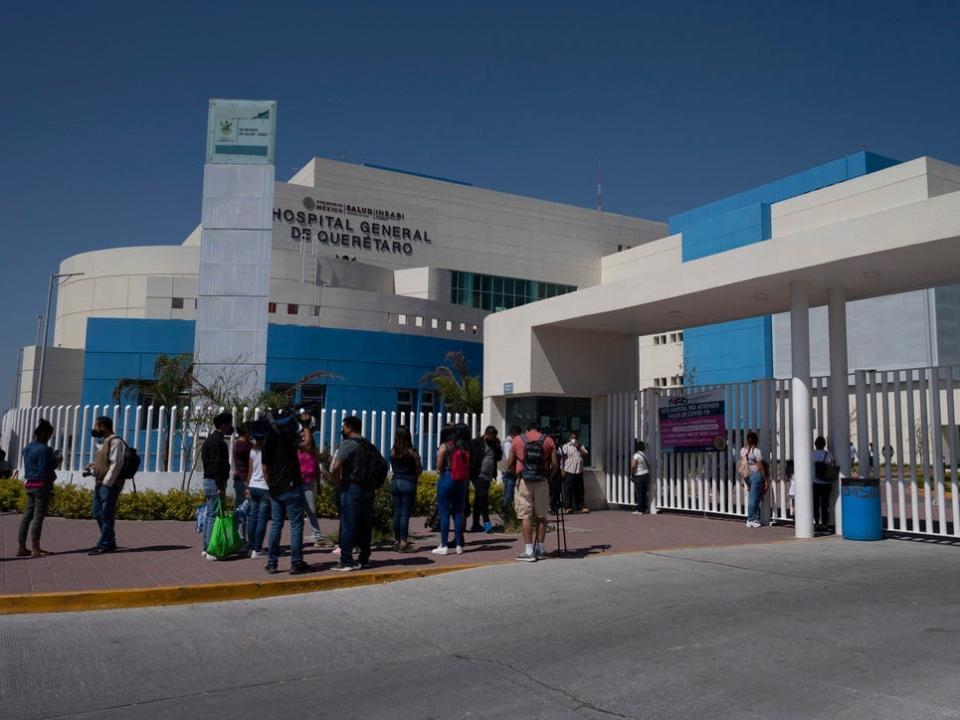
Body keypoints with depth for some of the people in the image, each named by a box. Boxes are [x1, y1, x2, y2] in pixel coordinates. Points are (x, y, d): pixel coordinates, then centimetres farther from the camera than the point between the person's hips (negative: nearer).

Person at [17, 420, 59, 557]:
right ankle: (35, 549, 2)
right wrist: (56, 462, -1)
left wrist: (53, 458, 16)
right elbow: (44, 470, -17)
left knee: (27, 514, 12)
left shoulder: (28, 448, 10)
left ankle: (21, 547, 15)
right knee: (38, 516, -2)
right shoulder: (44, 449, -16)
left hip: (29, 484, 8)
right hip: (42, 485, -8)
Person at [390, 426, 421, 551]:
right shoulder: (412, 452, -10)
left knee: (397, 513, 11)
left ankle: (396, 540, 16)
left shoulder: (392, 451, 1)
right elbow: (419, 469, -5)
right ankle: (403, 541, -2)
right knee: (405, 513, -2)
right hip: (408, 483, -4)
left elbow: (393, 468, 10)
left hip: (395, 481, 4)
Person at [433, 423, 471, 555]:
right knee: (458, 513, 11)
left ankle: (443, 546, 3)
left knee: (444, 513, 2)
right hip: (461, 483, 3)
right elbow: (469, 469, 3)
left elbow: (439, 466, -4)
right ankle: (459, 545, 13)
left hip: (446, 480, -3)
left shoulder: (445, 447, -7)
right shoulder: (467, 449, 1)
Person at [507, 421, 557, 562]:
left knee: (526, 516, 0)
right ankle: (539, 549, 17)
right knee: (541, 516, 12)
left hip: (524, 481, -2)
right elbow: (554, 464, 1)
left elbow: (510, 463, 6)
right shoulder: (548, 440, 7)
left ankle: (529, 551, -3)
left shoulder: (517, 440, 5)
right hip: (542, 482, 2)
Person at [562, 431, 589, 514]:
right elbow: (563, 459, -3)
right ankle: (569, 507, 1)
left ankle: (581, 506, 13)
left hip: (579, 471, 4)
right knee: (568, 490, -4)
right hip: (569, 472, -4)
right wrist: (563, 470, -9)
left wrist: (579, 448, -8)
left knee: (580, 491, 7)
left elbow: (586, 454, 2)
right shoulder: (566, 446, 2)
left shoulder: (581, 446, 15)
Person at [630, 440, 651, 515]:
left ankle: (640, 510, -3)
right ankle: (645, 508, 16)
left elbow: (633, 466, -19)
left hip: (639, 476, -7)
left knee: (639, 493, -4)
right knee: (645, 492, 12)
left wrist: (631, 474, -6)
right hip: (646, 474, 7)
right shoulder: (645, 454, 10)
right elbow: (648, 465, 13)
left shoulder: (636, 455, -13)